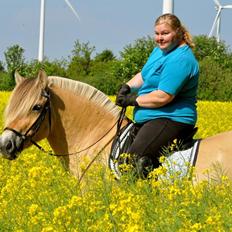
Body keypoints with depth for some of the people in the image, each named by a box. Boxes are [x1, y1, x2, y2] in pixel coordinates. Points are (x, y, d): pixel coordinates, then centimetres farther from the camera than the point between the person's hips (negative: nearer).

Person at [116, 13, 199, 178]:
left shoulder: (180, 60, -19)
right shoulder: (160, 50, 14)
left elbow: (163, 97, -24)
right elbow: (144, 76, 24)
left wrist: (133, 100, -13)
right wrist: (128, 86, 3)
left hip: (170, 120, -11)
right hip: (149, 118, 11)